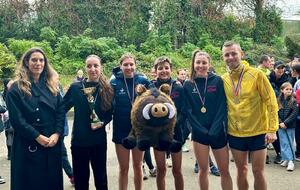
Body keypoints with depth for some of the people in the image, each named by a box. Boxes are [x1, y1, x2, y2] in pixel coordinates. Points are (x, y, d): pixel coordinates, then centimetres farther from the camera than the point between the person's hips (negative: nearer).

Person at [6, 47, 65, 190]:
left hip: (53, 143, 4)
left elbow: (61, 112, 5)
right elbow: (16, 118, -11)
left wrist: (57, 134, -10)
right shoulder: (16, 88, -3)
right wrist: (37, 136, -16)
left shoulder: (51, 87, 11)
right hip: (28, 145, -4)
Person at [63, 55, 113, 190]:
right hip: (79, 140, 0)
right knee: (80, 179, 11)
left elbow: (110, 113, 7)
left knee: (101, 177, 14)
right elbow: (62, 108, 2)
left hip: (99, 140, 1)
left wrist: (102, 122, -11)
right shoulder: (75, 87, -4)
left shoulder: (107, 89, -1)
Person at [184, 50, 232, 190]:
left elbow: (222, 107, -6)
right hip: (199, 134, 1)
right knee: (203, 170, 8)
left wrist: (214, 130, -13)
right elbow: (188, 111, -1)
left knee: (224, 171, 6)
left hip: (218, 132, -1)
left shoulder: (217, 81, -2)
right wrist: (202, 130, -10)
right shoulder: (188, 85, 1)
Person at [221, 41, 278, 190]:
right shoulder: (223, 80, -1)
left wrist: (272, 129, -13)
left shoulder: (257, 74, -10)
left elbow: (270, 101, -9)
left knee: (258, 171, 6)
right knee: (241, 170, 14)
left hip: (258, 132, -2)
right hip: (235, 134, 3)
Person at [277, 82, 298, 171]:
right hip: (281, 126, 2)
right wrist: (280, 122, -11)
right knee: (284, 143, 5)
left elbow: (294, 114, -10)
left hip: (290, 126, -2)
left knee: (290, 143, 2)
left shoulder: (294, 101, -3)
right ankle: (286, 159, 12)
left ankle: (291, 161, 3)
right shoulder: (278, 101, 3)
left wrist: (285, 123, -15)